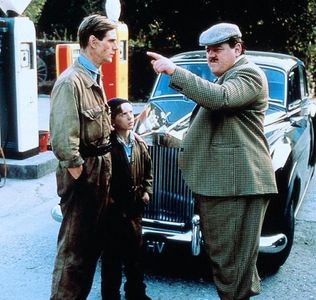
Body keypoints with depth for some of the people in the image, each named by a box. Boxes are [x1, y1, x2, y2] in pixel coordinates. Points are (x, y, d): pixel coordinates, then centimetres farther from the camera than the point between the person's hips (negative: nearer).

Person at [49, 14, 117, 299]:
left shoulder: (95, 78, 12)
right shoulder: (71, 81, -17)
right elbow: (63, 138, -22)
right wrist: (78, 172, -17)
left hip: (100, 170, 9)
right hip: (83, 172, -9)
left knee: (93, 243, 19)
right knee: (74, 247, 2)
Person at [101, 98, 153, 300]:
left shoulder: (139, 144, 5)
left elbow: (148, 170, 16)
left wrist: (147, 191, 6)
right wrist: (107, 198, -14)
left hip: (135, 206, 6)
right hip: (113, 208, -6)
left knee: (135, 251, 16)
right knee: (113, 253, 6)